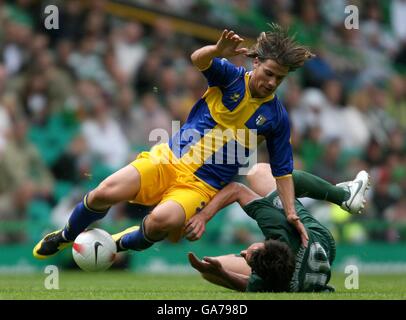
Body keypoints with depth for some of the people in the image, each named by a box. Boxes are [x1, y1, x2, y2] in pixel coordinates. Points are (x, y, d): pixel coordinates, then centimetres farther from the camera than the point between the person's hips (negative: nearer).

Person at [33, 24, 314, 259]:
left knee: (162, 220, -35)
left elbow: (283, 171, 9)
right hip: (169, 158, 1)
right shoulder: (231, 76, -2)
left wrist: (291, 213, -3)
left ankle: (124, 245, 0)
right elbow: (198, 61, -23)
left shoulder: (277, 117, 1)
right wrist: (218, 51, -45)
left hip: (201, 184, -1)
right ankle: (66, 237, 10)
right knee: (105, 193, -22)